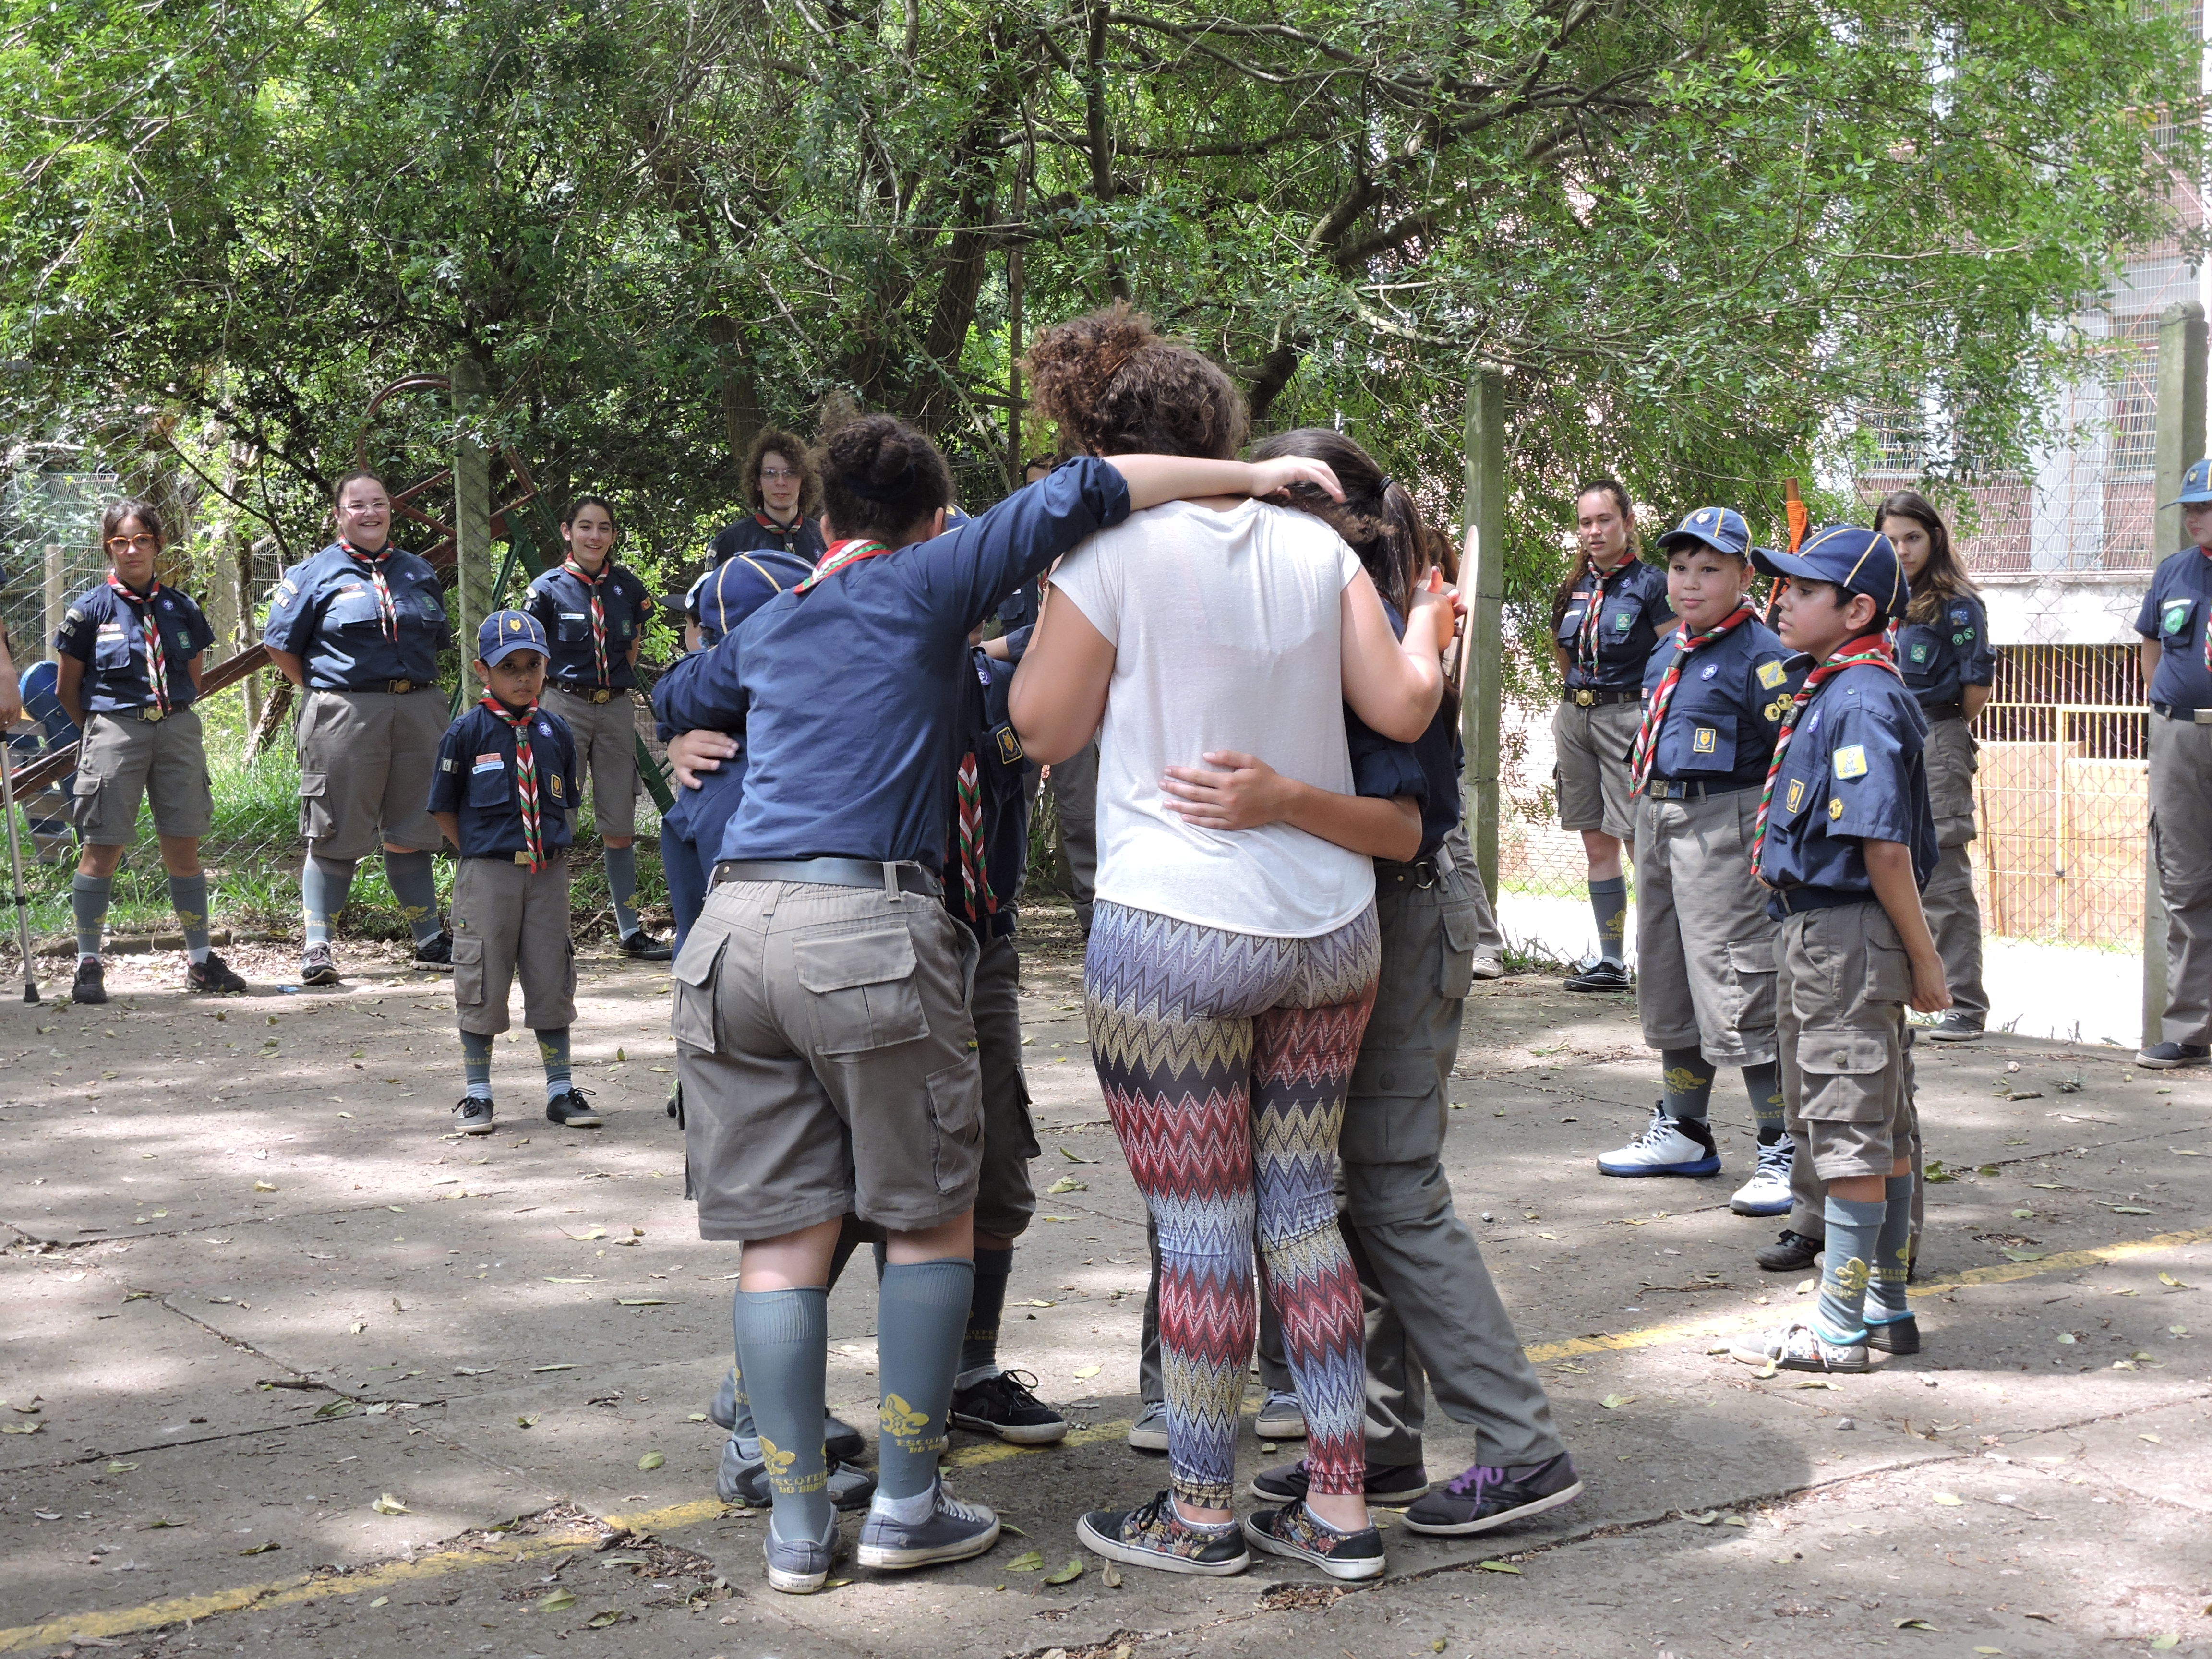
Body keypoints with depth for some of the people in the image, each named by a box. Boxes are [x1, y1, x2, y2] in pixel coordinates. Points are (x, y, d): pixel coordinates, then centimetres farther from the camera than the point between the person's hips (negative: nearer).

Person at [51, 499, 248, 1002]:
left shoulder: (181, 608, 9)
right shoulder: (91, 608, 0)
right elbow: (67, 688, 6)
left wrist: (170, 717, 12)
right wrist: (101, 729, 10)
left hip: (177, 730, 3)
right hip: (114, 731, -3)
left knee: (183, 846, 6)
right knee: (103, 849, -3)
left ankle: (201, 960, 13)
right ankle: (88, 965, 6)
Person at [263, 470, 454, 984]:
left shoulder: (418, 572, 15)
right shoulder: (316, 574, 1)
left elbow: (438, 639, 24)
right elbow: (281, 645, 2)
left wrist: (413, 686, 13)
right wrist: (324, 691, 1)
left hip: (417, 710, 4)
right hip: (344, 714, -4)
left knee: (410, 834, 11)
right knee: (336, 835, -2)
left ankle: (431, 941, 18)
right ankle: (317, 949, 3)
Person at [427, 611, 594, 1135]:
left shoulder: (555, 730, 6)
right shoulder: (468, 731, -5)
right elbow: (444, 809, 1)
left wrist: (559, 849, 5)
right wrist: (478, 856, -3)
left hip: (548, 872, 3)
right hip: (487, 873, -3)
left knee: (551, 979, 10)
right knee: (482, 983, 4)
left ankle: (561, 1090, 20)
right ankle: (477, 1094, 16)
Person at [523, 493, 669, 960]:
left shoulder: (628, 588, 5)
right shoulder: (549, 588, -3)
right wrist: (560, 684, 1)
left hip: (616, 709, 3)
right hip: (565, 706, -3)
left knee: (620, 827, 7)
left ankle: (631, 932, 12)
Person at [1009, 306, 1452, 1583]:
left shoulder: (1114, 549, -8)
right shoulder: (1316, 543, 5)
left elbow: (1045, 728, -2)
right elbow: (1401, 708, 4)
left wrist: (1051, 615, 12)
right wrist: (1430, 634, 24)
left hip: (1175, 930, -5)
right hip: (1331, 926, 6)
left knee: (1202, 1234, 3)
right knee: (1306, 1209, 14)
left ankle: (1202, 1512, 15)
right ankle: (1341, 1506, 17)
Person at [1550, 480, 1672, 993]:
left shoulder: (1650, 585, -6)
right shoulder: (1574, 589, 12)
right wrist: (1571, 705, 17)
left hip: (1626, 715, -6)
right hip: (1575, 716, 6)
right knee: (1597, 844, 9)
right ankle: (1610, 960, 14)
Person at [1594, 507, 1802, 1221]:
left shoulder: (1760, 655, -12)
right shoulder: (1668, 651, 14)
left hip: (1724, 829, -9)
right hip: (1657, 822, 9)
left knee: (1737, 990, -9)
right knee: (1668, 986, 17)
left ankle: (1784, 1152, -1)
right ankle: (1682, 1133, 31)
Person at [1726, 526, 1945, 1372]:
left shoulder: (1861, 702, -17)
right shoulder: (1833, 693, 14)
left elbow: (1885, 844, -22)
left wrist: (1923, 957, -20)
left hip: (1845, 936, -10)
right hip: (1825, 933, 10)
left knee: (1848, 1133, -4)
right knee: (1886, 1133, 16)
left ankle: (1840, 1327, 3)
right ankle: (1886, 1307, 25)